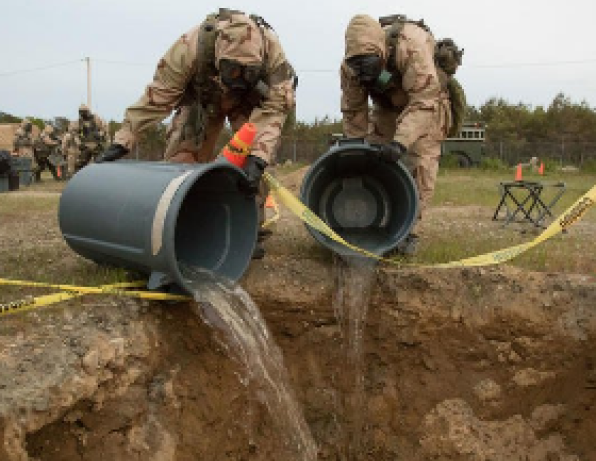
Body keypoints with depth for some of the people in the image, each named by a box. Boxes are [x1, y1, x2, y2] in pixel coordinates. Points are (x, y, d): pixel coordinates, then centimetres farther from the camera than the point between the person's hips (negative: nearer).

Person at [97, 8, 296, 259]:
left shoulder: (271, 49, -39)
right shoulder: (191, 46, -39)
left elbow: (275, 106, -37)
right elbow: (157, 97, -32)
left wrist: (257, 158, -51)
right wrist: (122, 141, -33)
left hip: (250, 100, 0)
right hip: (201, 98, 0)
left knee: (253, 156, -19)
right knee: (181, 156, -11)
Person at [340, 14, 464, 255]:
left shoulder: (412, 45, -39)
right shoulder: (350, 65, -23)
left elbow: (423, 101, -43)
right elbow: (353, 110, -11)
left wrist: (401, 142, -51)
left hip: (427, 100, -4)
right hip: (388, 106, 5)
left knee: (420, 167, -16)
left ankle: (409, 231, -8)